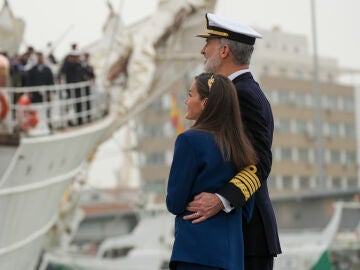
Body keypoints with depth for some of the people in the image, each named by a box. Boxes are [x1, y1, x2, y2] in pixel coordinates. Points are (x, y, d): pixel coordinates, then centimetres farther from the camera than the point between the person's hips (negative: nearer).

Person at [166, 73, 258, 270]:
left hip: (196, 252, -7)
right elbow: (246, 211, 14)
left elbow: (174, 204, -6)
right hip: (233, 252, 8)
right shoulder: (241, 146, 11)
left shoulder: (190, 140, -10)